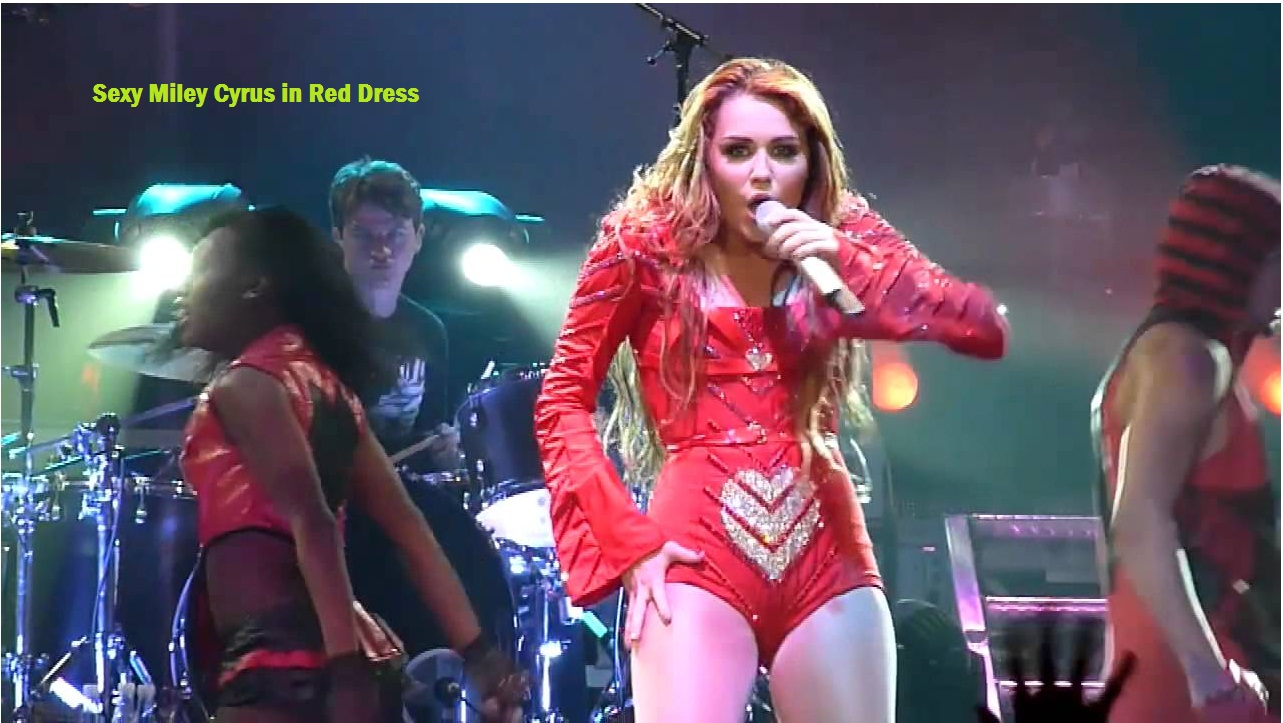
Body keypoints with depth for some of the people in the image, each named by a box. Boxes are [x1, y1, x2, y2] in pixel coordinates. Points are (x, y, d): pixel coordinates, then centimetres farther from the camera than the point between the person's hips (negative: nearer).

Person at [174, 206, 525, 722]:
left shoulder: (245, 384, -5)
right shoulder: (322, 380, 20)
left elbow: (311, 522, -19)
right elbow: (407, 525, 15)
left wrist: (345, 668, -26)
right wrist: (477, 650, 12)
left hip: (276, 661, -9)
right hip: (332, 660, 9)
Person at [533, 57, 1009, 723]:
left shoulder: (843, 234, 6)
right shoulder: (645, 242, -1)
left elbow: (988, 332, -2)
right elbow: (562, 403, 1)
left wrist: (848, 261, -12)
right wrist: (628, 542, -8)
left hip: (827, 559, 3)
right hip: (697, 562, -3)